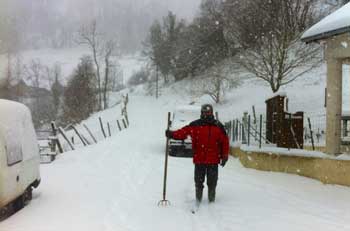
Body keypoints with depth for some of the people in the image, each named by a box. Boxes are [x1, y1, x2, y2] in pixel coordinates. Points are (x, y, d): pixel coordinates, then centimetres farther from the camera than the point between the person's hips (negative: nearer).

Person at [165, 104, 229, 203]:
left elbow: (225, 142, 7)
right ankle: (198, 198, 18)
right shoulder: (195, 125, 1)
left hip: (213, 160, 1)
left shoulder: (218, 126, 4)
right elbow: (183, 132, -3)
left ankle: (211, 198, 21)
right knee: (198, 181, 5)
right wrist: (172, 134, -19)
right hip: (199, 159, 0)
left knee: (212, 181, 7)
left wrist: (224, 156, 5)